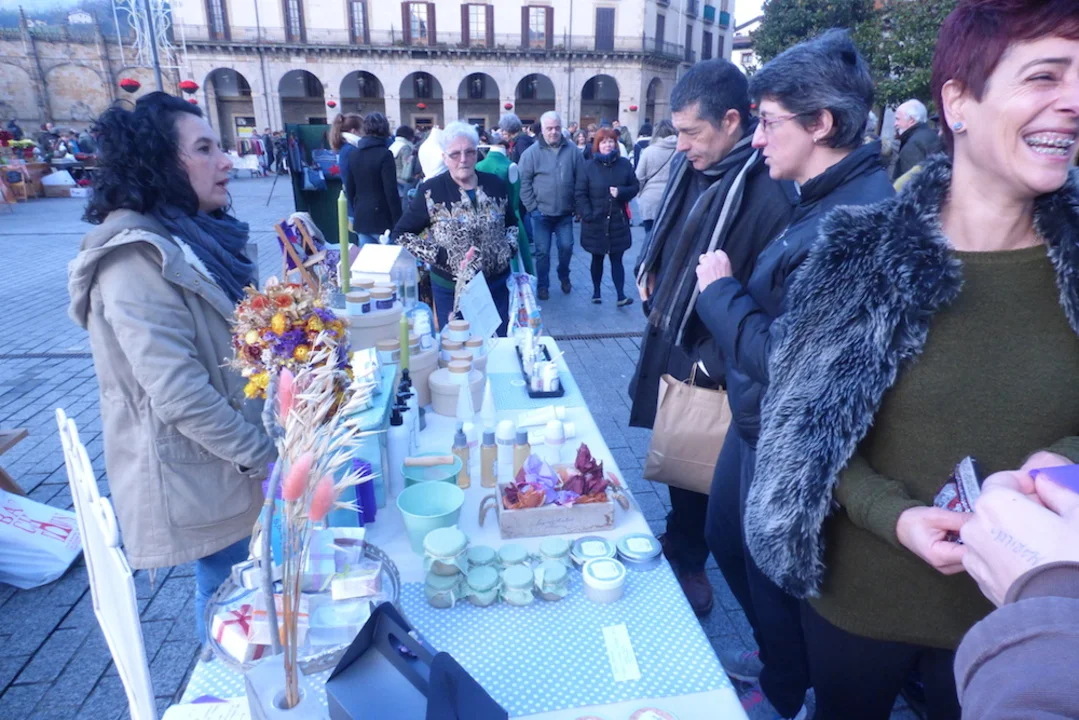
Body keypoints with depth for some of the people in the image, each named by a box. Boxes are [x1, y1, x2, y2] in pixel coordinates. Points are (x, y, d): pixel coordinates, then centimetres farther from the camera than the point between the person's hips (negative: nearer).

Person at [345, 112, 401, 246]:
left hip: (361, 219, 6)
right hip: (382, 219, -6)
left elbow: (349, 189, 13)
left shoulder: (354, 155, 8)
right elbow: (391, 191, -14)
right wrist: (398, 222, -11)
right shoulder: (384, 154, -11)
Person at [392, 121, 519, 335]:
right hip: (452, 289, -3)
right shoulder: (430, 191, -10)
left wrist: (507, 250, -4)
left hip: (497, 284, 3)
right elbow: (401, 235, -7)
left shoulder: (496, 185, 1)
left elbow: (512, 224, 16)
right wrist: (445, 257, -16)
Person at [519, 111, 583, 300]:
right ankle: (542, 285, 21)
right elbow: (524, 183, -6)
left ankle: (564, 276, 34)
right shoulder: (531, 153, -6)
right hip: (541, 213, -2)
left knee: (566, 247, 8)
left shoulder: (572, 151, 0)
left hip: (565, 213, 2)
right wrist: (532, 207, -10)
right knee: (542, 251, 5)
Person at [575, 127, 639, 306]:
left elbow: (635, 187, 6)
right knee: (597, 259, 13)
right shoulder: (588, 166, -3)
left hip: (618, 221, 0)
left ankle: (621, 295, 0)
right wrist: (587, 215, -16)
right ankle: (596, 292, 27)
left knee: (616, 259, 1)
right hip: (595, 222, 0)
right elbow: (580, 194, -5)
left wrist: (621, 192, -15)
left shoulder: (625, 164, 2)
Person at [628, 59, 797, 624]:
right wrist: (647, 271, 5)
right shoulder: (688, 164, 2)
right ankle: (681, 545, 46)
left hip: (707, 368, -7)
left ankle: (686, 560, 36)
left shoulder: (769, 191, -24)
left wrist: (712, 364, -20)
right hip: (668, 342, 8)